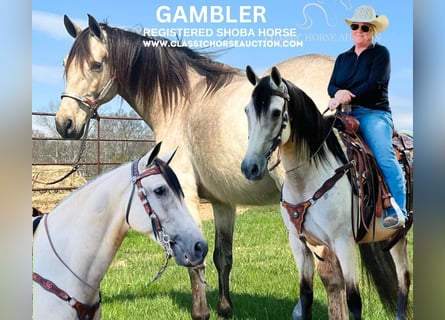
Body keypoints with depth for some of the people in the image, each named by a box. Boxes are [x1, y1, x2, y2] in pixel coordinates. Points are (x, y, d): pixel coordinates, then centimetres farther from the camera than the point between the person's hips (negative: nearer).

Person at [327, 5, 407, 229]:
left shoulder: (380, 53, 5)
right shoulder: (342, 58, 21)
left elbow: (374, 85, -9)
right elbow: (331, 86, 11)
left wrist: (347, 97, -18)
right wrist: (339, 93, -14)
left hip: (374, 114, -5)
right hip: (345, 116, 5)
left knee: (385, 157, -25)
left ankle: (398, 212, -27)